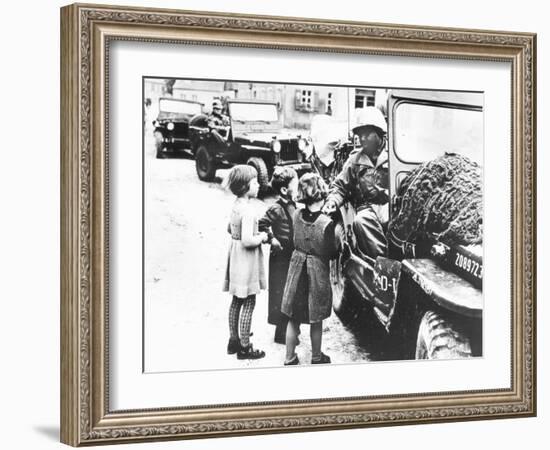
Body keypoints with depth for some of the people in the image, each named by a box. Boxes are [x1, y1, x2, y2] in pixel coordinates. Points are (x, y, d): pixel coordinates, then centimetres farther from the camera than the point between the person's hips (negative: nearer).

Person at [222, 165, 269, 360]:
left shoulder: (236, 205, 6)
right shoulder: (247, 210, -24)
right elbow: (247, 240, -29)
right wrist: (262, 237, -12)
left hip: (235, 255, 10)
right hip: (246, 258, -10)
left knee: (237, 300, 18)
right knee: (248, 303, -1)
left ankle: (233, 340, 29)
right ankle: (244, 348, 6)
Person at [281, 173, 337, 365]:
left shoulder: (297, 215, -8)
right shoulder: (326, 223, -21)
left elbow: (295, 241, 5)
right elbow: (331, 254, -13)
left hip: (297, 266, 4)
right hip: (317, 271, -4)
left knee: (293, 319, 14)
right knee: (316, 321, 14)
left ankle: (290, 358, 23)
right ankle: (317, 358, 30)